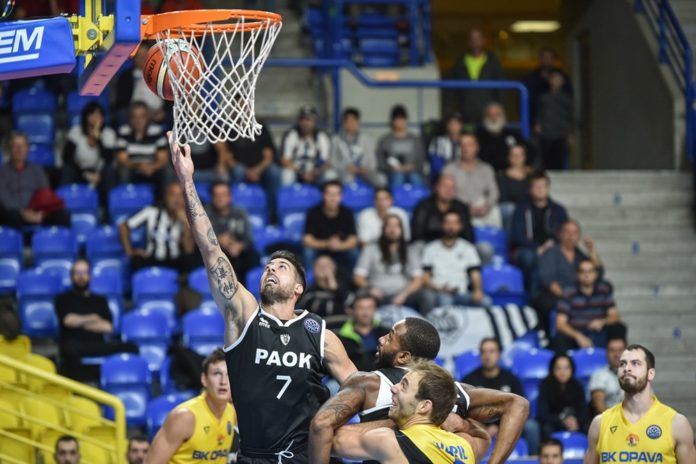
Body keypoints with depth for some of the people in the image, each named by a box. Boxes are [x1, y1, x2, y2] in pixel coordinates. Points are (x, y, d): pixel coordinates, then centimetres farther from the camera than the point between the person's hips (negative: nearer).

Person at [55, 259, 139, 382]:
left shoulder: (100, 300, 24)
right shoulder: (63, 299, 17)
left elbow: (107, 327, 8)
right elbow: (68, 320, -3)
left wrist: (80, 323, 4)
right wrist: (93, 319, 9)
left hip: (98, 347, 4)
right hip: (74, 345, -4)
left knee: (130, 348, -23)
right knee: (71, 349, -42)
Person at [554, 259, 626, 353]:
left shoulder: (604, 290, 2)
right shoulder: (569, 294, -7)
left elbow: (615, 316, 2)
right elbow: (560, 323, -13)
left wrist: (603, 322, -22)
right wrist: (578, 336, -30)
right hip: (575, 333, -3)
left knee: (619, 329, -22)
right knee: (560, 338, -34)